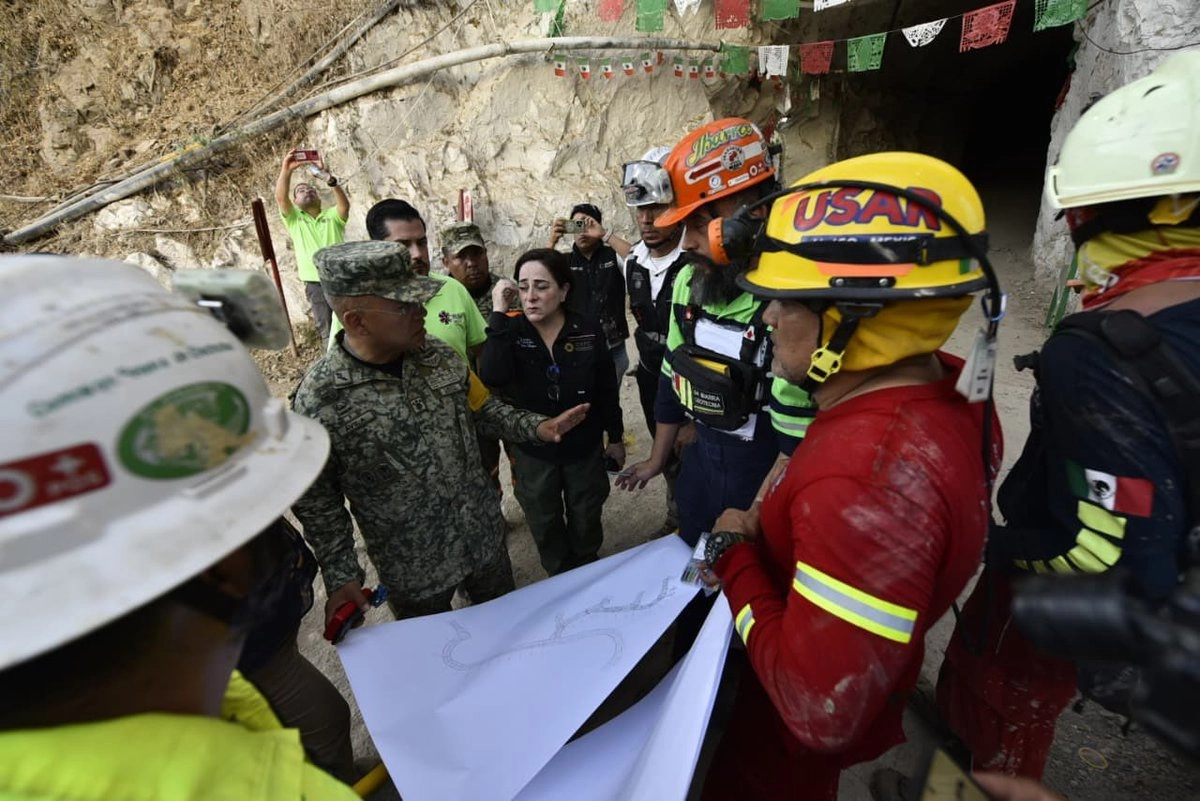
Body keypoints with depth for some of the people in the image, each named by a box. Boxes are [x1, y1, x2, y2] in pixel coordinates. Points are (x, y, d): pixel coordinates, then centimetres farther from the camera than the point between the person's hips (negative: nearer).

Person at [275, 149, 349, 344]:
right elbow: (281, 198, -9)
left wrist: (327, 176, -27)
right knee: (328, 332, 5)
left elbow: (345, 204, -14)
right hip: (316, 284, 1)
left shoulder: (332, 216, 8)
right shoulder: (293, 218, 10)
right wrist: (286, 170, -23)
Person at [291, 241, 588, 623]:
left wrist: (536, 426, -8)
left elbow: (484, 405, 6)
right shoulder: (320, 399, -22)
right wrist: (341, 576, -10)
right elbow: (316, 501, -11)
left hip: (485, 534, 4)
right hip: (412, 568, -4)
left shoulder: (440, 355, -9)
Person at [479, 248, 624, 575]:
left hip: (584, 449, 0)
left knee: (586, 522, 22)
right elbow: (491, 377, -34)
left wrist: (615, 437, 4)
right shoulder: (511, 331, -14)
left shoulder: (588, 331, -14)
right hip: (534, 453, 0)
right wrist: (498, 313, -33)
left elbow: (607, 389, -3)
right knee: (545, 527, 20)